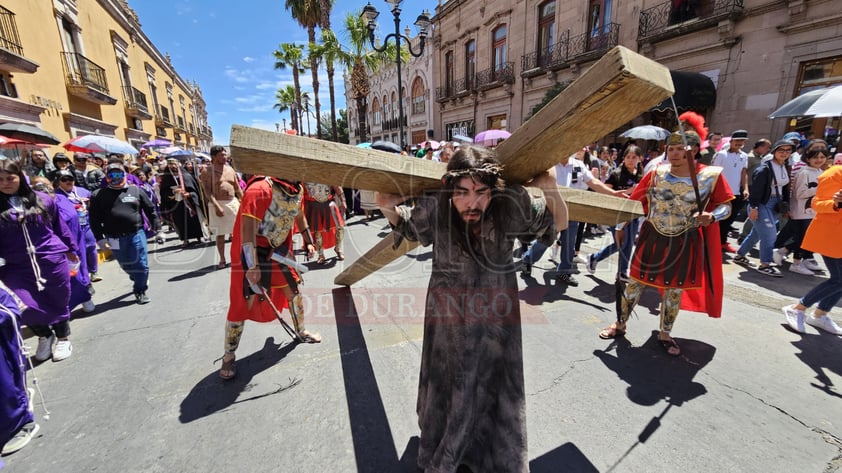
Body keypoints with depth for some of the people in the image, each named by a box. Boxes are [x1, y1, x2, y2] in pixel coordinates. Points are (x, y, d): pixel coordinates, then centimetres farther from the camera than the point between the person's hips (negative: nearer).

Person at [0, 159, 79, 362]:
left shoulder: (43, 199, 1)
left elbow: (60, 226, 11)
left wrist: (71, 248, 17)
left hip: (53, 261, 0)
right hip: (17, 266, 1)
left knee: (59, 302, 10)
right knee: (26, 307, -8)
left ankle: (63, 338, 31)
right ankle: (44, 335, 22)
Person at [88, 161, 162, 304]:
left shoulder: (136, 191, 3)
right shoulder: (99, 195, 3)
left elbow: (150, 211, 5)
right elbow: (94, 218, 2)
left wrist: (158, 230, 1)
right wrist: (99, 238, -4)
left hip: (136, 234, -1)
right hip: (114, 237, 1)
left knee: (141, 264, 0)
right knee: (127, 265, 13)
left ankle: (140, 290, 17)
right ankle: (139, 280, 41)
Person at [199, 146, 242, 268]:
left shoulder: (230, 169, 10)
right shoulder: (208, 171, -5)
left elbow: (237, 188, 13)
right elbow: (207, 191, -13)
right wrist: (217, 206, -23)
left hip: (233, 203, 4)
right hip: (217, 204, -4)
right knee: (220, 234, 4)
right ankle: (222, 260, 14)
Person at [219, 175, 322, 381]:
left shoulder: (297, 189, -2)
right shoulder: (259, 190, -28)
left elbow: (299, 215, 15)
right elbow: (247, 227, -32)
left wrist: (308, 242, 16)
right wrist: (252, 266, -35)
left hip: (280, 248, 7)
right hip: (253, 252, -7)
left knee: (293, 289, 14)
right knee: (243, 303, -2)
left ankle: (300, 331, 38)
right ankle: (229, 355, 18)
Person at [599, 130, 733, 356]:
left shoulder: (711, 175, -8)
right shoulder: (657, 173, -5)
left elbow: (725, 205, 0)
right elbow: (635, 203, -1)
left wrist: (711, 216, -22)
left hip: (685, 243, 0)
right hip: (653, 238, 0)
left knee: (675, 290, 12)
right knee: (635, 283, 7)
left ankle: (664, 334, 31)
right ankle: (620, 324, 25)